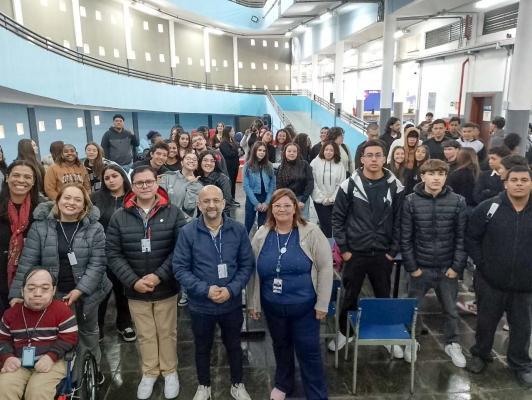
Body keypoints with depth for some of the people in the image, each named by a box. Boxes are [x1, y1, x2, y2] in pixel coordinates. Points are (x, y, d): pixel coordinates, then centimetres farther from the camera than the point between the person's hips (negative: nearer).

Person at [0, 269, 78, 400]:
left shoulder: (62, 309, -2)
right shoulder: (11, 313, 11)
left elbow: (69, 337, -4)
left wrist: (51, 356, -19)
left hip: (51, 361, -3)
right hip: (19, 362, 3)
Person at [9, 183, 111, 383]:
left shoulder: (94, 228, -9)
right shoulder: (40, 226, -7)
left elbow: (97, 263, -12)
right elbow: (27, 262, -7)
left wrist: (80, 290, -19)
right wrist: (17, 293, -11)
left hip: (86, 292, 1)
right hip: (55, 293, 0)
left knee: (89, 332, 21)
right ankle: (70, 378, 33)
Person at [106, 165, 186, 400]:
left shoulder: (173, 213, -7)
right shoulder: (119, 217, -4)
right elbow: (113, 254, -5)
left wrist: (158, 276, -18)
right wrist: (133, 281, -15)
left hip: (166, 288, -1)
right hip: (135, 290, 1)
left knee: (167, 332, 16)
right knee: (145, 335, 18)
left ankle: (170, 371, 38)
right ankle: (149, 373, 40)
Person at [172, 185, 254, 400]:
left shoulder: (238, 230, -11)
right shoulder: (188, 232, -14)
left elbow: (247, 264, -6)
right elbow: (179, 268, -12)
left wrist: (231, 289, -18)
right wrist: (205, 290, -20)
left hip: (232, 304, 1)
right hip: (200, 305, 0)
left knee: (233, 345, 21)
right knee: (202, 348, 22)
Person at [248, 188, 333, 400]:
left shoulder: (310, 233, -12)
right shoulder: (262, 235, -2)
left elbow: (325, 267, -10)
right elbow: (253, 271, 4)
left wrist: (322, 303, -10)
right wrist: (252, 302, 6)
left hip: (304, 305, -3)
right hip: (272, 305, 4)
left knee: (308, 350, 8)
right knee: (281, 346, 22)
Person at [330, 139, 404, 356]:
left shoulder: (395, 187, -3)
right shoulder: (349, 185, -6)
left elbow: (399, 221, 1)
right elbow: (338, 218, -2)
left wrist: (393, 251, -3)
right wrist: (343, 248, -6)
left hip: (383, 254, 1)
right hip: (354, 253, -1)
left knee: (384, 297, 15)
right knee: (349, 297, 13)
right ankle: (343, 332, 33)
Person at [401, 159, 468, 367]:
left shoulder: (458, 202, -5)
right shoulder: (411, 201, -8)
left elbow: (462, 237, -2)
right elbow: (405, 238, -7)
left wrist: (457, 266, -7)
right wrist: (412, 267, -8)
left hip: (448, 268, 1)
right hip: (420, 267, -1)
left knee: (451, 310, 17)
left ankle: (452, 344, 39)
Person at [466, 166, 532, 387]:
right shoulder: (488, 207, -8)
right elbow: (471, 238, -2)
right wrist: (482, 263, -7)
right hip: (491, 281, -1)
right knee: (486, 322, 16)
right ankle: (480, 355, 38)